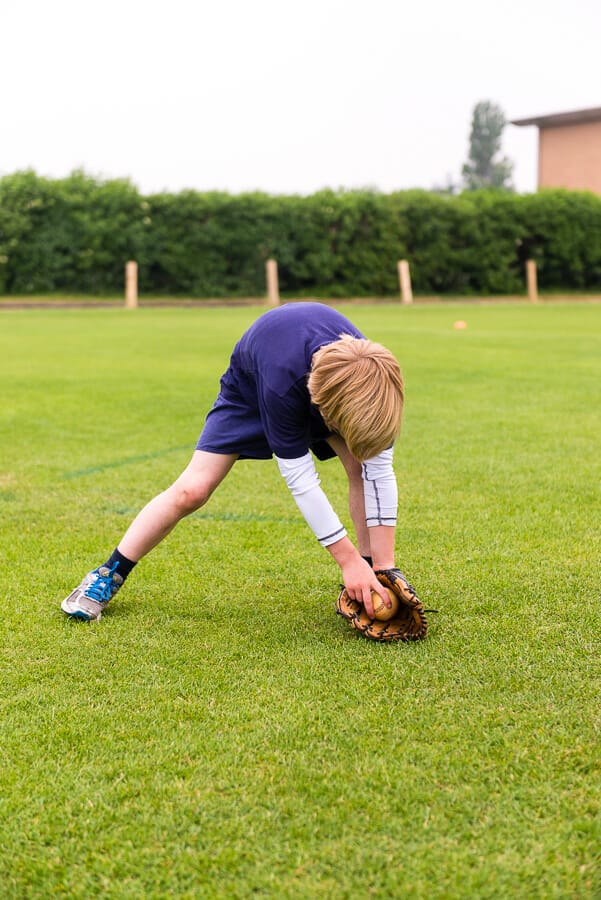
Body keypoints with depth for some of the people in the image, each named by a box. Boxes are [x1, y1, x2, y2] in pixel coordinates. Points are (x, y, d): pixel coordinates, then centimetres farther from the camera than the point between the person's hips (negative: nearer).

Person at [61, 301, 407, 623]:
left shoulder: (374, 377, -37)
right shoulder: (281, 378, -47)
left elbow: (379, 469, -30)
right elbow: (299, 477, -37)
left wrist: (385, 566, -32)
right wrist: (348, 559, -36)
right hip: (253, 385, -3)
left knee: (364, 465, -20)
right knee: (191, 491, -11)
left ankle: (371, 581, -5)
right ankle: (109, 577, 6)